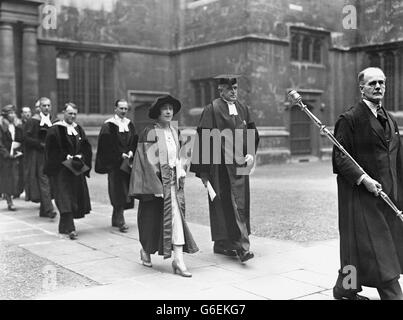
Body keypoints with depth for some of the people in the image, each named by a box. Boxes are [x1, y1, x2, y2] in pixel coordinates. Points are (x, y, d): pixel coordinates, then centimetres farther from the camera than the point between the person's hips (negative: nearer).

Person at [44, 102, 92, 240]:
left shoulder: (79, 129, 12)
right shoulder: (55, 130, -5)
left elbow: (86, 148, 10)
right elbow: (51, 150, -11)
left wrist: (80, 158, -8)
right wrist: (66, 158, -17)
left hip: (77, 169, 6)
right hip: (61, 169, -6)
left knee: (77, 196, 9)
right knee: (65, 198, -12)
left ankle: (64, 225, 25)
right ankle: (70, 228, -16)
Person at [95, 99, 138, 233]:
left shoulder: (129, 124, 13)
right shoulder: (108, 125, -5)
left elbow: (135, 141, 11)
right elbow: (107, 144, -11)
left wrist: (131, 152, -7)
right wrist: (121, 154, -15)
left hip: (127, 162, 6)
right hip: (114, 163, -6)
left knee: (125, 191, 8)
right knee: (118, 191, -9)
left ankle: (116, 219, 21)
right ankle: (120, 221, -7)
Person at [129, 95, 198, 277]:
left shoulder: (173, 131, 11)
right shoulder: (149, 132, -8)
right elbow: (146, 159, -12)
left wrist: (180, 170, 7)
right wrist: (156, 183, -17)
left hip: (173, 180, 5)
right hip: (155, 180, -5)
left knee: (176, 216, -5)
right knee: (153, 218, 7)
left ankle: (178, 259, -7)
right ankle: (146, 250, 32)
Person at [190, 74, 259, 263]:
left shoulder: (243, 109, 11)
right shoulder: (211, 110, -5)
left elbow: (253, 135, 18)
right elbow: (203, 141, -8)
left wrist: (251, 154, 0)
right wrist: (203, 171, -10)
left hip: (239, 164, 5)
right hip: (219, 166, -5)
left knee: (239, 204, 5)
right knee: (222, 204, -1)